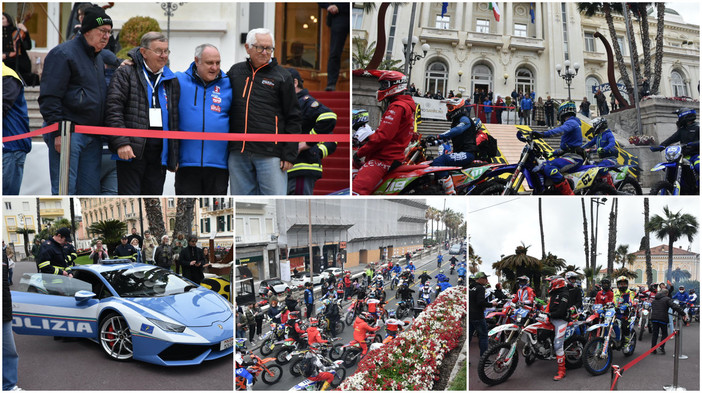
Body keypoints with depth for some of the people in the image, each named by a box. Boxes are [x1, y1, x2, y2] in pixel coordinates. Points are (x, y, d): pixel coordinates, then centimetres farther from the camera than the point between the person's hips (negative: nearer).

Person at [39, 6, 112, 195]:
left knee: (91, 190, 7)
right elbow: (49, 97, -12)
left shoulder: (98, 59, 20)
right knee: (65, 189, -7)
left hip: (93, 137, 8)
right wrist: (58, 132, -18)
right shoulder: (64, 53, -6)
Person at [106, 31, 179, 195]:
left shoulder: (172, 81, 17)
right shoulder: (125, 74, 1)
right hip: (132, 150, -5)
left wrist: (174, 157, 14)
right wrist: (121, 142, -18)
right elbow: (113, 110, -7)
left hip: (159, 151, 5)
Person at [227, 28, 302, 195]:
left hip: (270, 154, -4)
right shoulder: (235, 71, 14)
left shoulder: (282, 76, 4)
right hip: (238, 153, 4)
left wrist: (289, 154, -5)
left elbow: (293, 118, 2)